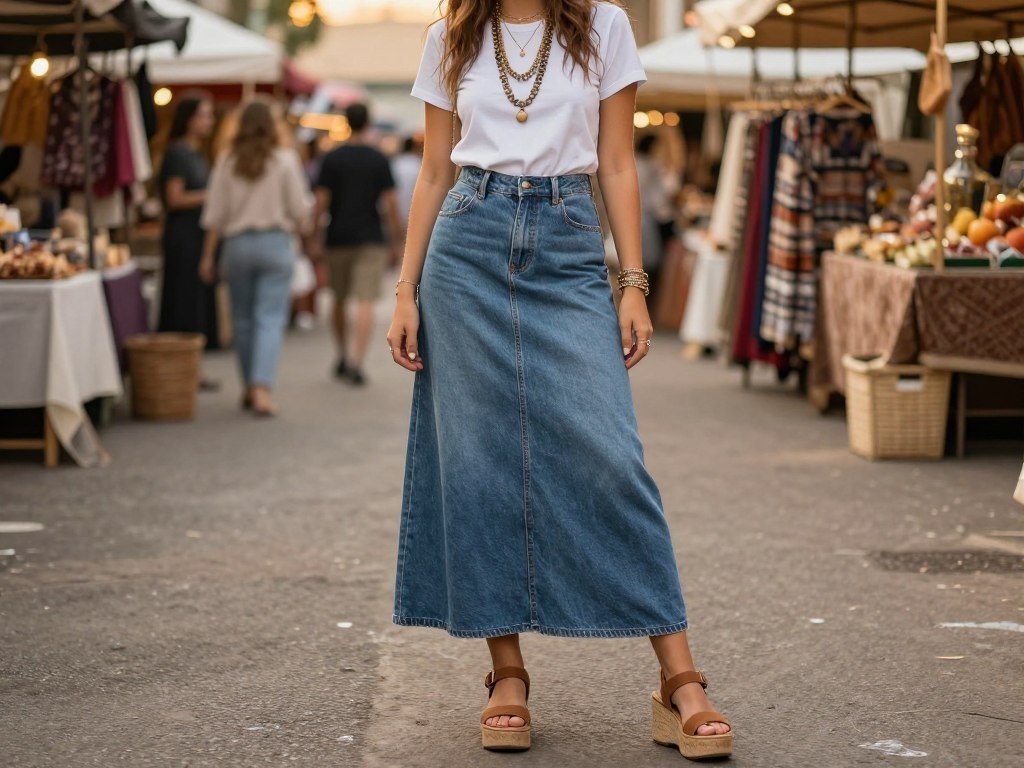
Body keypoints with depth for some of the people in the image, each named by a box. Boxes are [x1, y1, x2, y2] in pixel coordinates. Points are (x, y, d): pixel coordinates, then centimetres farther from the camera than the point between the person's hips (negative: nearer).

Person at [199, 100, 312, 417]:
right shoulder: (286, 159, -5)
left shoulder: (227, 161, 1)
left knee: (243, 318, 14)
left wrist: (208, 256, 8)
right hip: (276, 242, -2)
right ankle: (262, 388, -17)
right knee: (271, 317, -4)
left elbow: (215, 213, 2)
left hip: (236, 244, 2)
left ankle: (250, 388, 22)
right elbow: (299, 209, -3)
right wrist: (297, 227, 19)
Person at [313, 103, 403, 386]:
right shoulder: (379, 160, -1)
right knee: (365, 302, -6)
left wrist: (315, 236, 4)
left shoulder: (332, 159, -1)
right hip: (371, 240, -1)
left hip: (339, 238, 1)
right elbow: (391, 203, -3)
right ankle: (356, 360, -20)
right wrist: (396, 242, 5)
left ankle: (343, 358, 26)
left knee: (339, 301, 16)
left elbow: (322, 201, -5)